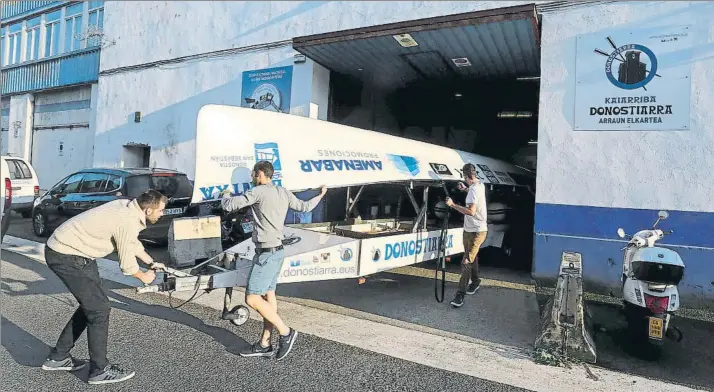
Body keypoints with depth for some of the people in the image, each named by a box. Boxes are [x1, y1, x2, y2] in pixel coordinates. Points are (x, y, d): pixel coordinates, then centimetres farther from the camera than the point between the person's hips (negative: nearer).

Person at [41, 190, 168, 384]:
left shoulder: (128, 207, 2)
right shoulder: (128, 222, -25)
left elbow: (133, 242, 20)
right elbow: (127, 264, -15)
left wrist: (151, 263, 23)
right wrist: (144, 276, 4)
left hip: (66, 248, 10)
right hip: (66, 256, -10)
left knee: (92, 304, 18)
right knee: (100, 308, -4)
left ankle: (58, 357, 31)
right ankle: (100, 370, 7)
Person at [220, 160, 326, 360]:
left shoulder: (258, 192, -13)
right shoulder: (284, 193, 10)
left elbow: (228, 206, -11)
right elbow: (305, 207, 20)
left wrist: (225, 194, 13)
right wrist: (320, 195, 39)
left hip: (266, 253, -9)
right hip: (276, 251, 9)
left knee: (252, 298, -7)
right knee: (268, 295, 12)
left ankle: (286, 332, -1)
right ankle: (264, 344, 20)